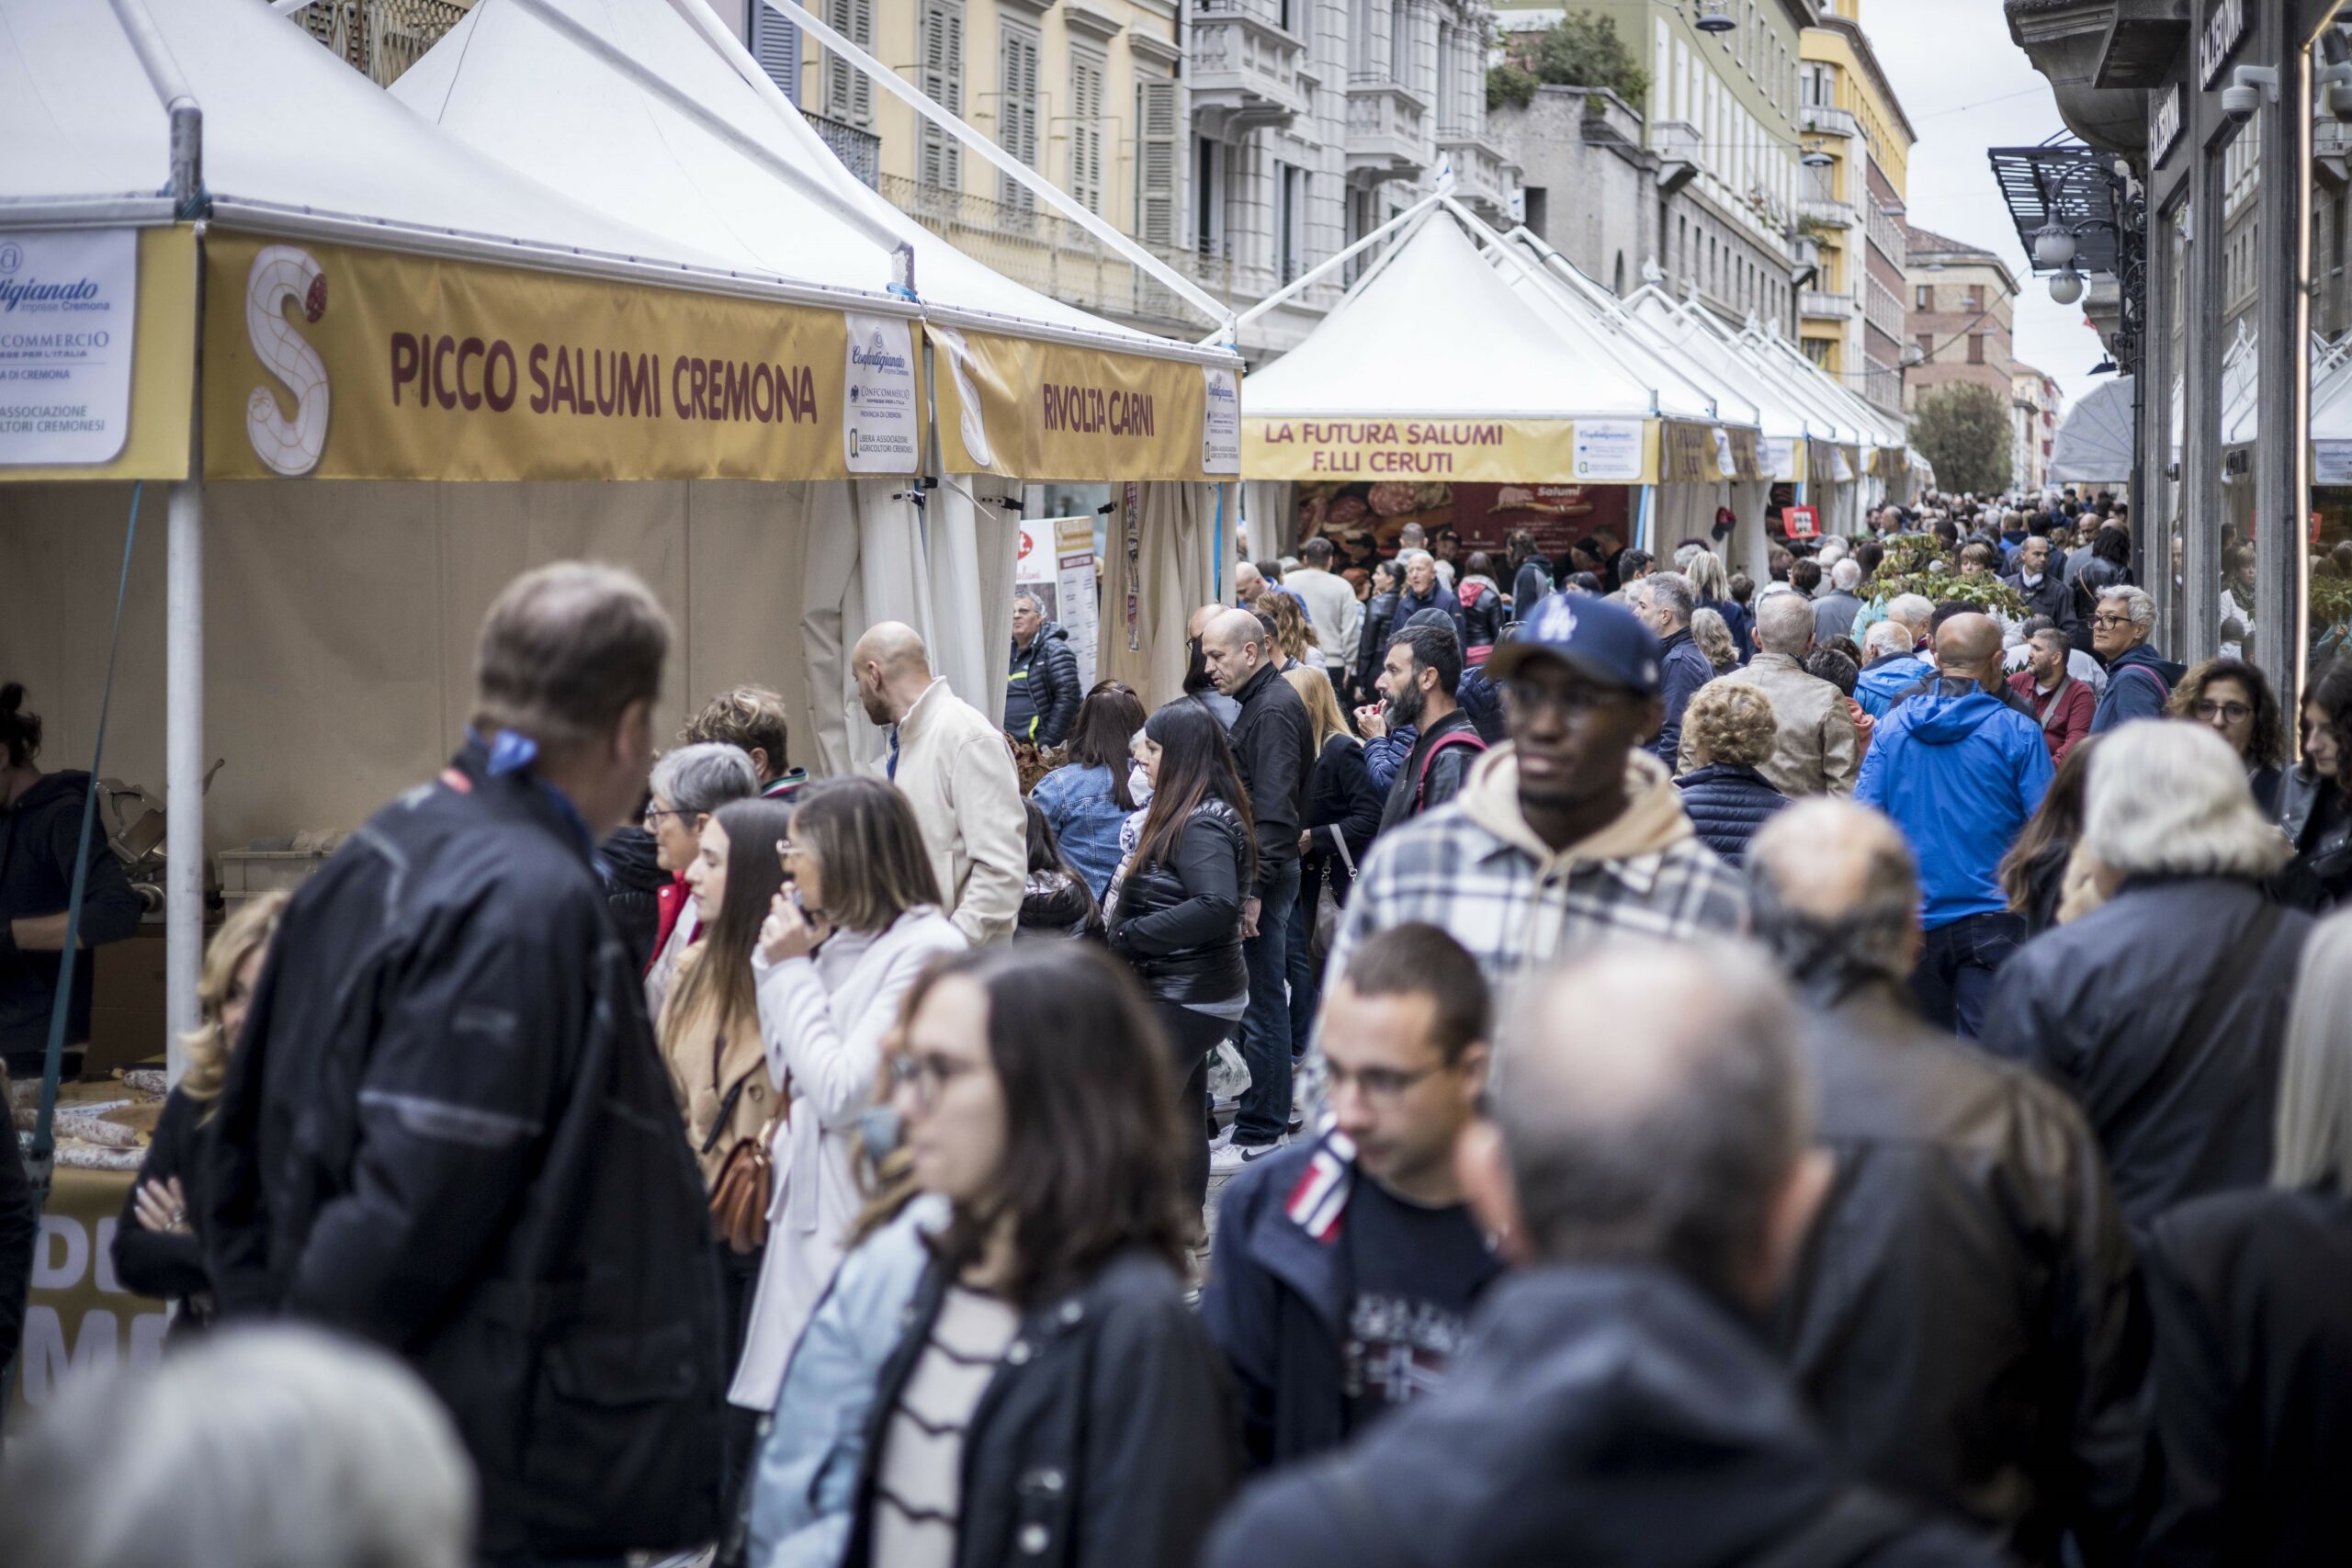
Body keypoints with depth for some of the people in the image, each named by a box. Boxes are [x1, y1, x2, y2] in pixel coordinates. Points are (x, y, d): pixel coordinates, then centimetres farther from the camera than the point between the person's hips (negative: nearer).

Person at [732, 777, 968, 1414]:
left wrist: (793, 970, -11)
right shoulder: (841, 939, 11)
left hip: (867, 1218, -9)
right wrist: (778, 963, 8)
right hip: (809, 1206, 9)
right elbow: (787, 1075, 18)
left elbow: (841, 1095, -20)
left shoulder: (926, 949, -15)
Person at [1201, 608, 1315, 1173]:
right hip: (1260, 873, 10)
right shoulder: (1261, 702, 17)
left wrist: (1253, 889, -24)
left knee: (1261, 1003, -6)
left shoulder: (1273, 711, -15)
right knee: (1261, 997, 15)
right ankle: (1269, 1111, 23)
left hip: (1265, 875, -10)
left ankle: (1260, 1131, -2)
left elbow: (1272, 810, -22)